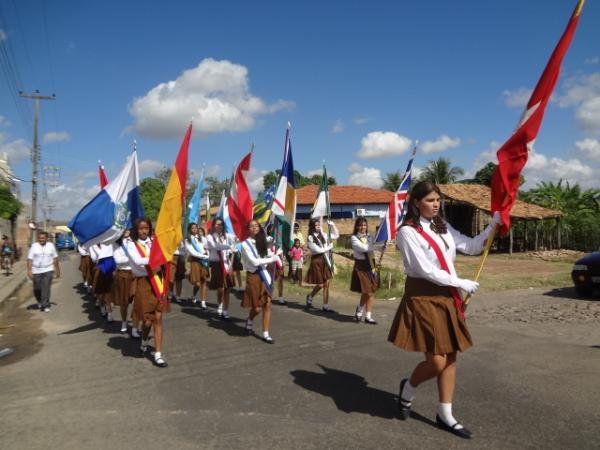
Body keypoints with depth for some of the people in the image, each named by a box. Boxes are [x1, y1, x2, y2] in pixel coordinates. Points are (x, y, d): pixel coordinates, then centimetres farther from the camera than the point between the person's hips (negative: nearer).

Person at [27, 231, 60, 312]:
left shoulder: (51, 245, 5)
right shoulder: (34, 246, 0)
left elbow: (55, 258, 11)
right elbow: (30, 259, -5)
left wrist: (57, 270, 12)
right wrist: (29, 270, -14)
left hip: (48, 271, 0)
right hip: (36, 271, 1)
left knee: (46, 288, -8)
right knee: (37, 289, 9)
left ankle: (45, 305, -4)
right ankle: (40, 302, 35)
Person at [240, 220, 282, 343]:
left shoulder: (262, 242, 12)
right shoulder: (245, 244, -8)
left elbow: (271, 255, 7)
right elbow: (254, 261, -16)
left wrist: (276, 254, -15)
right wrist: (272, 259, -12)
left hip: (264, 275, 5)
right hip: (253, 276, -5)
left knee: (267, 305, 0)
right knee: (257, 308, -2)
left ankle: (266, 334, 8)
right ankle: (249, 320, 32)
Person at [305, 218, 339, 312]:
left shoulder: (323, 235, 8)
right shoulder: (310, 238, -8)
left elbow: (336, 235, 18)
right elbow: (318, 250, -14)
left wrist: (333, 225, 7)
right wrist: (329, 247, -2)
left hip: (326, 260, 5)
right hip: (317, 261, -5)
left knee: (326, 284, 3)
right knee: (320, 285, -1)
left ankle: (325, 306, 9)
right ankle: (310, 297, 29)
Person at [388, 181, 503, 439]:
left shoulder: (443, 228, 12)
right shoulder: (407, 231, -11)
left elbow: (471, 247, 11)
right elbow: (425, 270, -16)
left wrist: (493, 225, 2)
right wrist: (462, 283, -12)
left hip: (447, 298, 7)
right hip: (423, 298, -7)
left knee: (450, 358, 9)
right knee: (437, 362, -7)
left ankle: (445, 415, 22)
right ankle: (408, 389, 24)